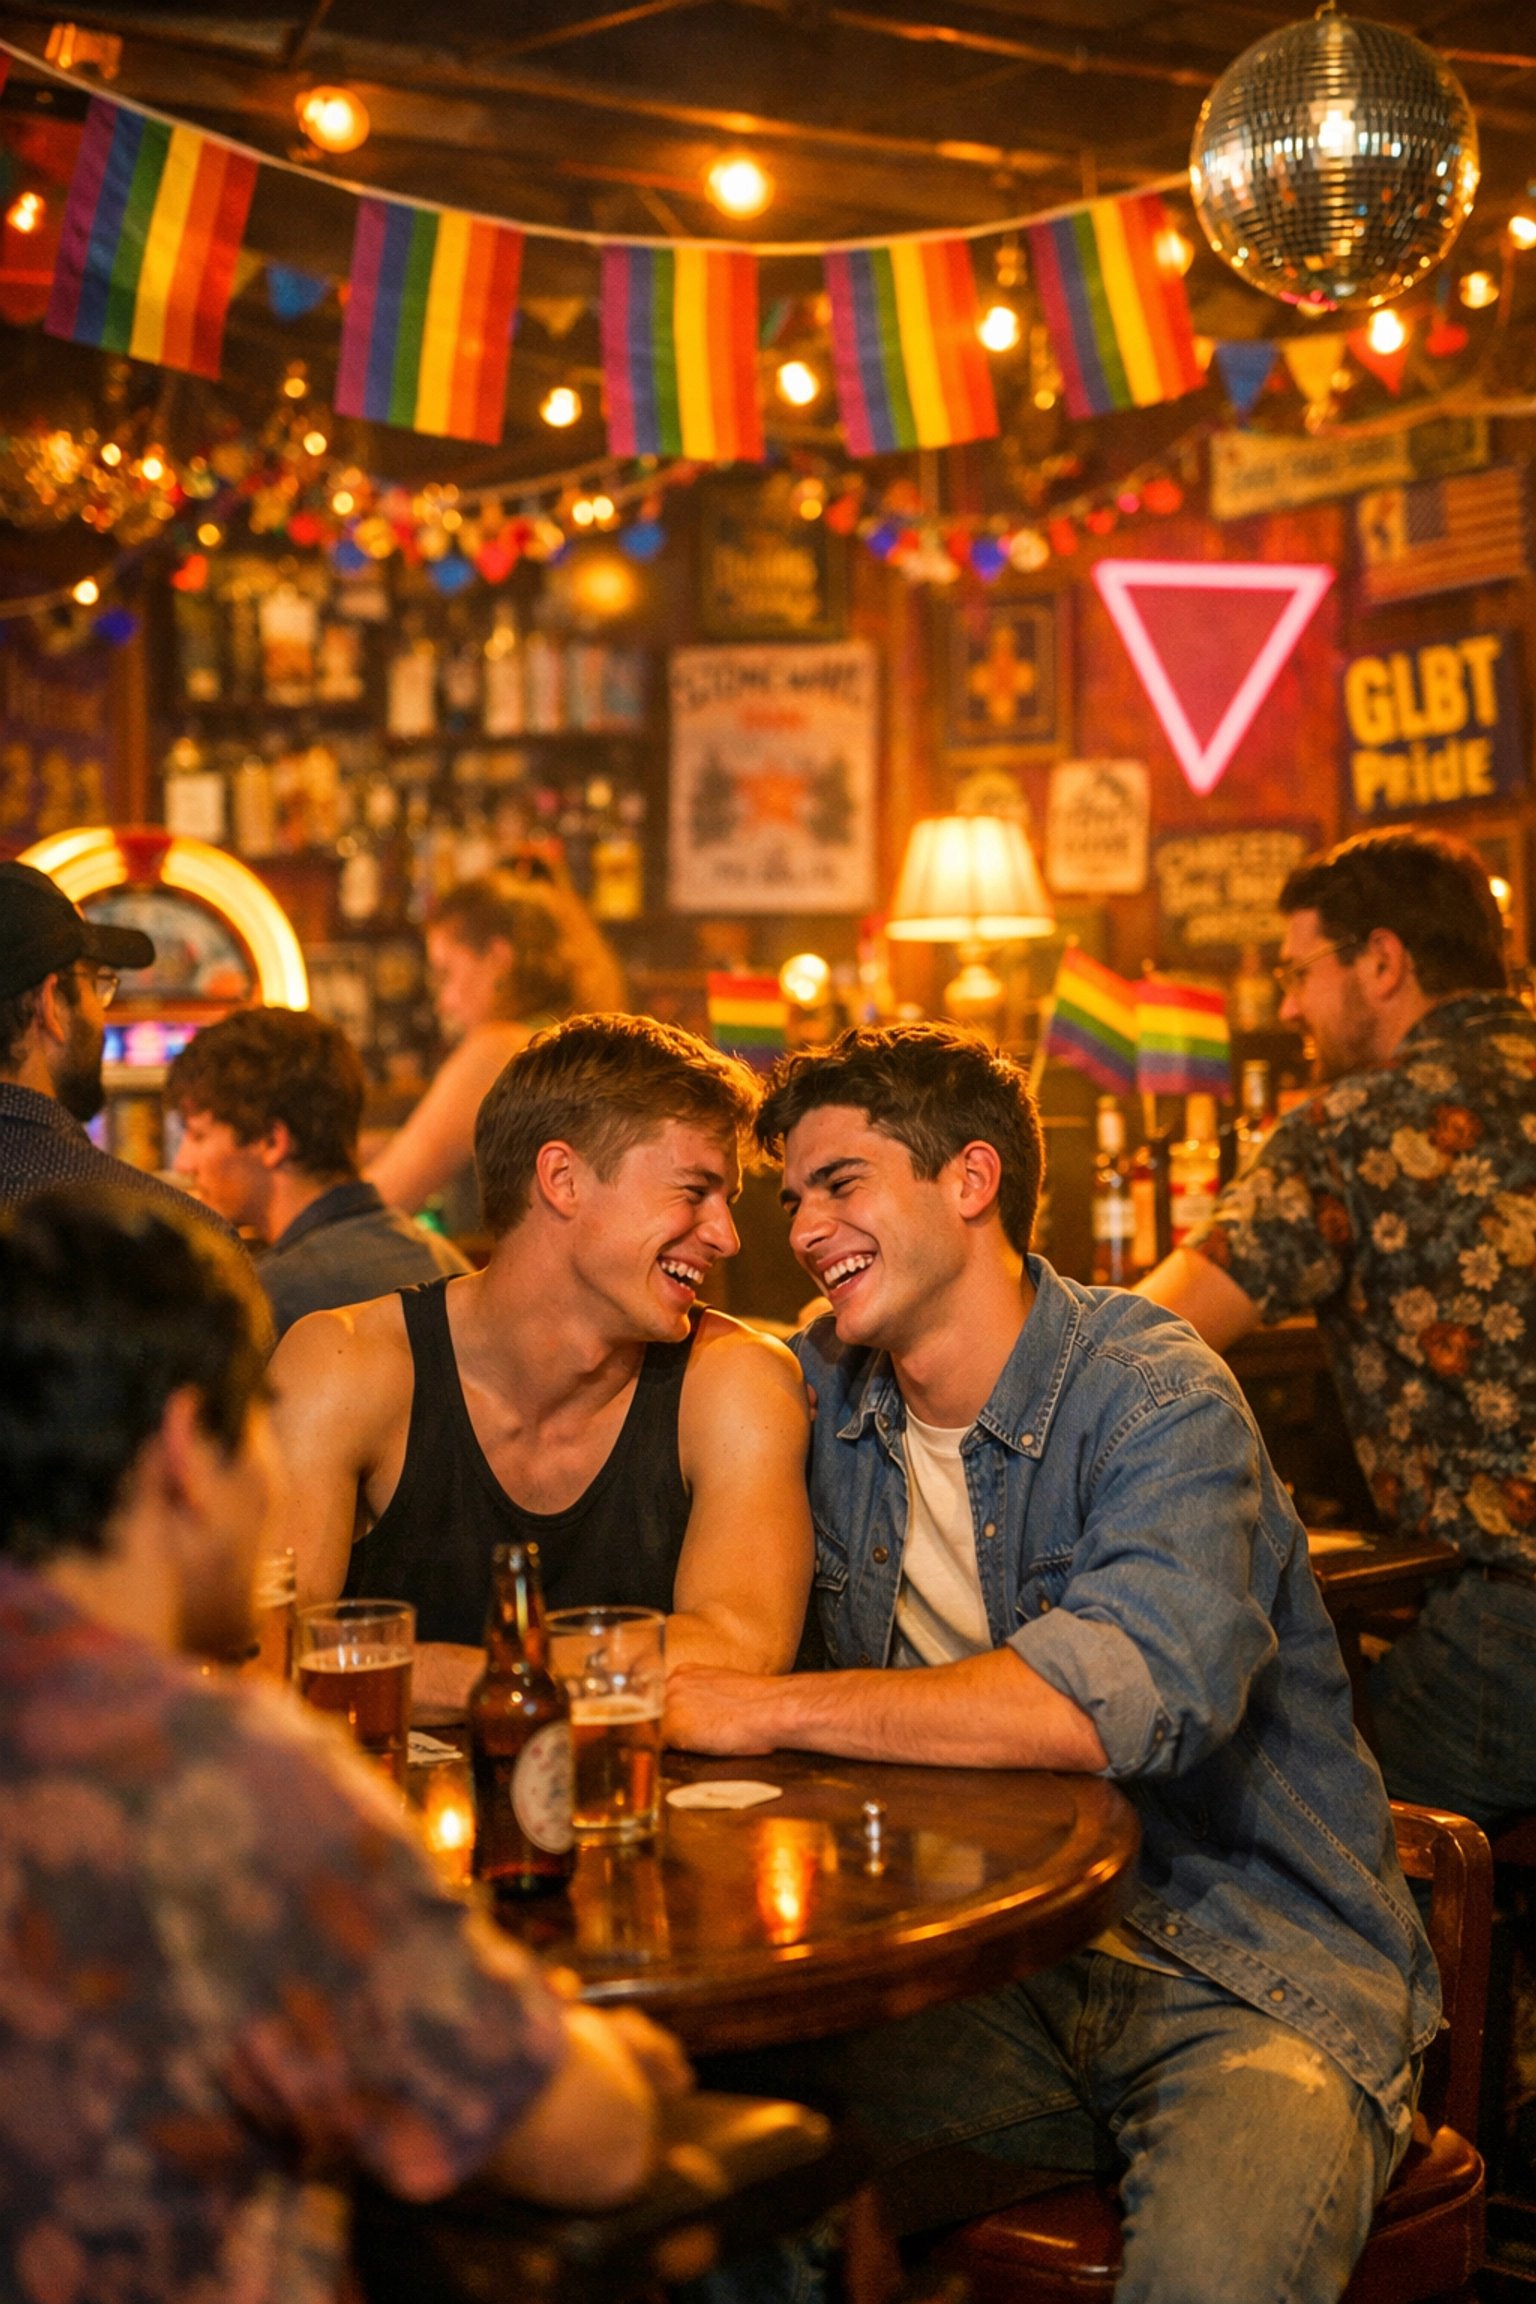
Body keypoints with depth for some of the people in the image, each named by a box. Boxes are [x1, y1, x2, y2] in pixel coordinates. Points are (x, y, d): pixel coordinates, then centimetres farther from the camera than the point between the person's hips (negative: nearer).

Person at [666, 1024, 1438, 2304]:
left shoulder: (1152, 1395, -12)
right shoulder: (823, 1396, 8)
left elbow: (1136, 1691, -30)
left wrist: (768, 1712, -26)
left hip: (1252, 1970, -5)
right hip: (992, 1974, 5)